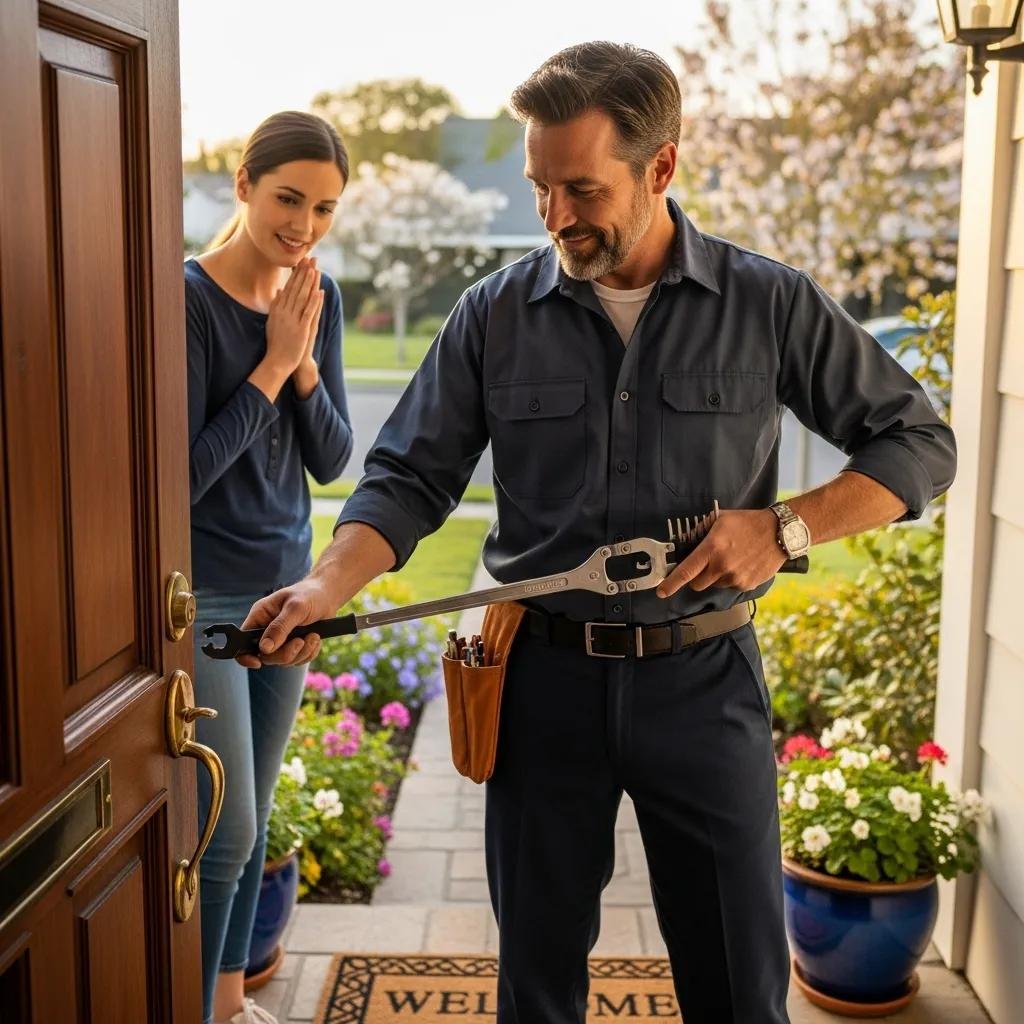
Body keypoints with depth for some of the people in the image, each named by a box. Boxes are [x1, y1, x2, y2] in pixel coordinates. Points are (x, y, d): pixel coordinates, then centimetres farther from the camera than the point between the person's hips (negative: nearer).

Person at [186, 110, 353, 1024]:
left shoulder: (318, 297, 2)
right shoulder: (190, 298, -16)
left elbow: (332, 460, 1)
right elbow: (182, 474, -17)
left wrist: (304, 364, -14)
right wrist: (272, 364, -19)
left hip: (286, 585, 6)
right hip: (204, 596, -6)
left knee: (254, 818, 15)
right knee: (225, 832, -2)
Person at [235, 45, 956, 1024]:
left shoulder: (770, 304, -5)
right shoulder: (495, 313, -1)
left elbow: (919, 443, 0)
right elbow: (410, 478, 0)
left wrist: (787, 527, -14)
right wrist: (327, 585, -18)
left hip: (703, 680, -1)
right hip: (545, 677, 1)